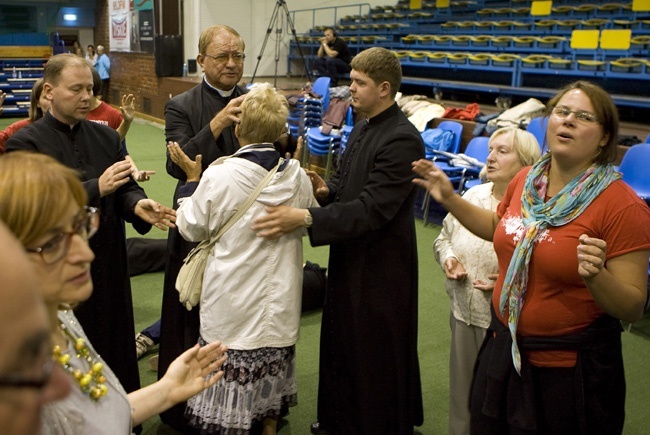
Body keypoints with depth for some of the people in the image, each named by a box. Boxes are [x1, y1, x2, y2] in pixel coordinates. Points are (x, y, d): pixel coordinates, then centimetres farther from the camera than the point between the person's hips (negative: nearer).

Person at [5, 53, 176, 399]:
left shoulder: (105, 136, 9)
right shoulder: (25, 143, -7)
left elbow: (125, 188, 5)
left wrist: (138, 205, -18)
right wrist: (97, 188, -24)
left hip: (108, 267, 5)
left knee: (114, 349, 13)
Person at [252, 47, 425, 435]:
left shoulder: (402, 140, -22)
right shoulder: (363, 128, 8)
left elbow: (373, 208, -28)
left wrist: (304, 218, -33)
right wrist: (327, 189, -5)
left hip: (379, 266, -9)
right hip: (351, 257, 10)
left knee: (373, 354, 7)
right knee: (341, 343, 21)